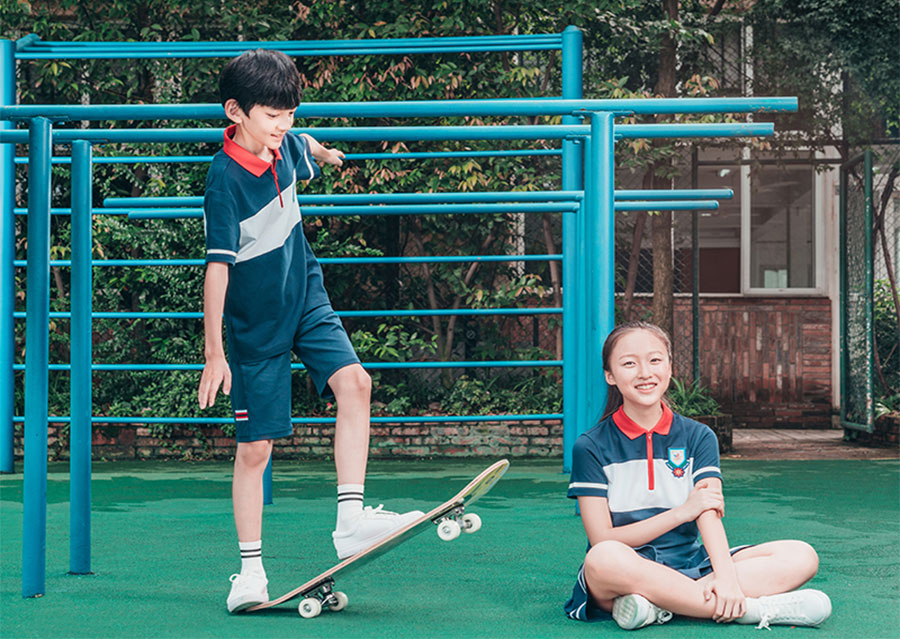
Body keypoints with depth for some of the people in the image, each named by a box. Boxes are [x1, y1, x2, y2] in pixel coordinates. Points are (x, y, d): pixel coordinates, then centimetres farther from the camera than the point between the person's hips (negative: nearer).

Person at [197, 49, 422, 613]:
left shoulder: (287, 147, -3)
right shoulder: (225, 181, -21)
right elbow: (218, 268, -22)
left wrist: (322, 152, 46)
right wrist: (214, 354, -22)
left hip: (306, 297, 5)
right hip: (254, 323, -5)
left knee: (354, 381, -20)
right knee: (255, 447, -1)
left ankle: (350, 521, -20)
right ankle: (251, 569, 10)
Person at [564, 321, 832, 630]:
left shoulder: (697, 437, 9)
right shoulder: (591, 447, 1)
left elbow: (710, 514, -7)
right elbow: (603, 540, -7)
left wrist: (726, 576, -27)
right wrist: (683, 512, -12)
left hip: (690, 565, 4)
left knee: (803, 556, -14)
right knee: (605, 559, -40)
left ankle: (657, 606, -30)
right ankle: (758, 609, -33)